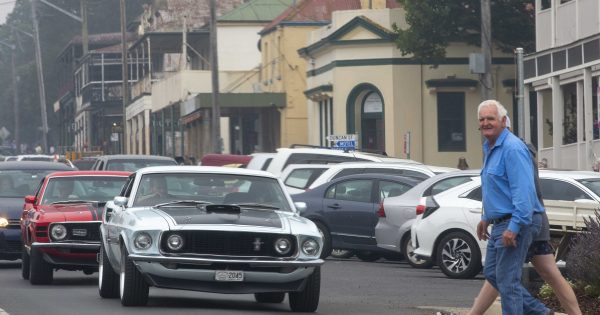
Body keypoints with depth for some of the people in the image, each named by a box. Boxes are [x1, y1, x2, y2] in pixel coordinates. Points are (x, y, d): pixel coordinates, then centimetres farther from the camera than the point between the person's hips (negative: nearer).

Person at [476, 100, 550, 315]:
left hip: (517, 222, -11)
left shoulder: (512, 148, -18)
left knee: (507, 278, -7)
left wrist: (514, 226, -28)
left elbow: (523, 190, -24)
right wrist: (486, 218, 25)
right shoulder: (489, 148, 15)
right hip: (500, 224, 11)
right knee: (491, 273, 15)